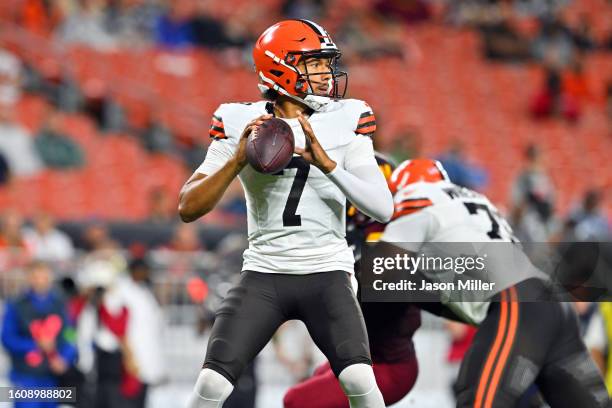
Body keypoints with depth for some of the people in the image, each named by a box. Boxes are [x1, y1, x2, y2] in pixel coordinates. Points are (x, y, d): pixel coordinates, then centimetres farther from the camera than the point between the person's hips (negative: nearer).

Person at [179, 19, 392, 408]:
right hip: (264, 274, 0)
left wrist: (327, 163, -22)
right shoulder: (241, 124, 0)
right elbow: (189, 208, -4)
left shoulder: (345, 121, 0)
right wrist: (238, 160, -18)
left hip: (327, 273, 0)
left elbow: (383, 209, -9)